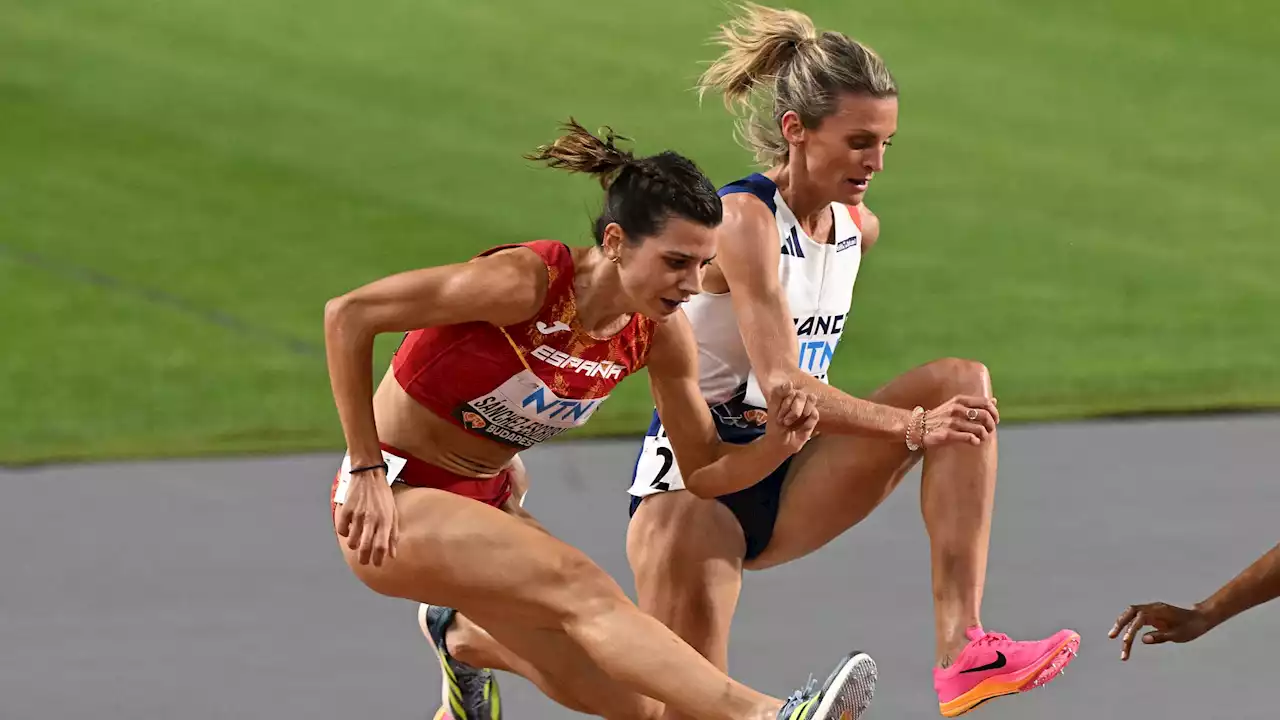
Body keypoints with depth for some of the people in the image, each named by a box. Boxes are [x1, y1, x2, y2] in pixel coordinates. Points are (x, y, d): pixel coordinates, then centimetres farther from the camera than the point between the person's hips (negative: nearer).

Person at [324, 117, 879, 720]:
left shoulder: (660, 334, -5)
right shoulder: (528, 281, -26)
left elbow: (705, 466, 5)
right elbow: (348, 314, -23)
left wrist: (781, 443, -17)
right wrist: (366, 470, -21)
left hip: (485, 501, 7)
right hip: (392, 501, -7)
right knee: (581, 588, -30)